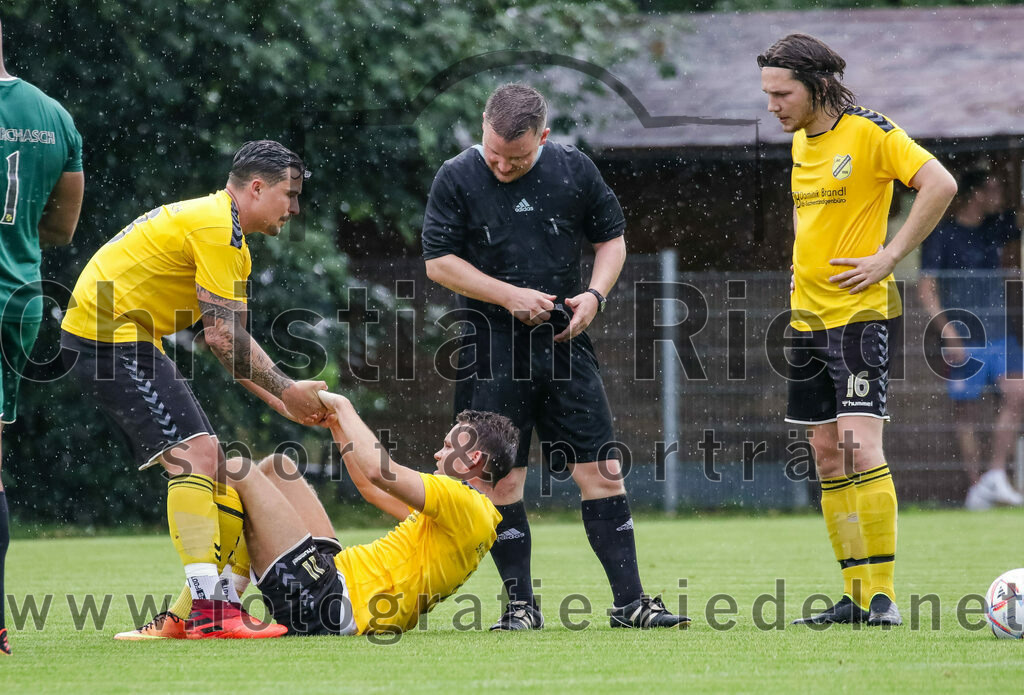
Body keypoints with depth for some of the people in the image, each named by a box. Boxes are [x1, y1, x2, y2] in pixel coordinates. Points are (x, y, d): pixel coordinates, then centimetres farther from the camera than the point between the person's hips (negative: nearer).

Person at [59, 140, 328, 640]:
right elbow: (222, 337, -20)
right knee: (194, 452, -19)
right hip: (110, 334, -11)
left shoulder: (228, 235, 19)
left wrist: (283, 402, 13)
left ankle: (197, 609, 11)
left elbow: (231, 341, 21)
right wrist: (287, 392, -12)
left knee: (205, 458, 10)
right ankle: (208, 611, -26)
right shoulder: (216, 226, -16)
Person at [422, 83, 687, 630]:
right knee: (502, 478, -3)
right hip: (493, 352, -2)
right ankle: (520, 605, 6)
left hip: (566, 344, 2)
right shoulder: (457, 179, -5)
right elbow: (439, 262, -4)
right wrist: (510, 296, -12)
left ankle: (629, 601, 3)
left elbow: (612, 238, 12)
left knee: (601, 471, -1)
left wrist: (593, 295, -5)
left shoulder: (574, 170, 2)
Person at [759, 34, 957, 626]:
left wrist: (889, 258, -19)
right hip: (808, 318, 8)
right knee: (828, 455, 7)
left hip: (861, 313, -8)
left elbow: (941, 184, -20)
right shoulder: (799, 142, 13)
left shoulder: (869, 133, -11)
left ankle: (883, 595, -14)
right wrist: (798, 266, 15)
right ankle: (856, 595, 11)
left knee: (860, 447, -16)